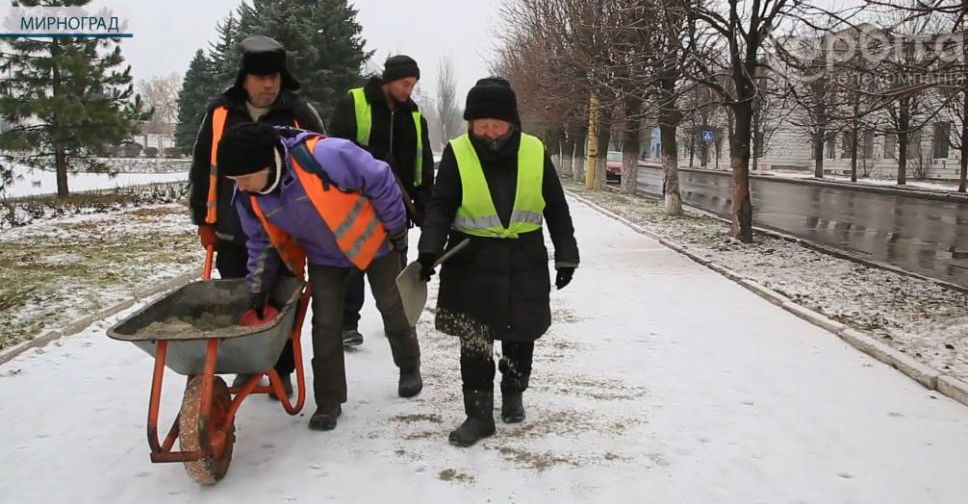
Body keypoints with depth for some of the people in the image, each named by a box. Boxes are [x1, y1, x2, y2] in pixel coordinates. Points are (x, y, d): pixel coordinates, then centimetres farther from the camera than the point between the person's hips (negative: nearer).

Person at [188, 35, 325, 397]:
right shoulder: (221, 113, 1)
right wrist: (204, 220, 7)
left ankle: (282, 369, 23)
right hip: (233, 233, 2)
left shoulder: (299, 114, -5)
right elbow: (202, 170, 8)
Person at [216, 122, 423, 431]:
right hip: (324, 256, 4)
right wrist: (259, 289, -4)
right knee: (325, 323, -1)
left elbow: (380, 181, -26)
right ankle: (329, 401, 13)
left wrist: (395, 228, -15)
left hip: (372, 240, -3)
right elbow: (261, 243, -1)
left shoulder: (326, 156, -40)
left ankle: (410, 367, 39)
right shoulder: (248, 196, -19)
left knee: (393, 307, 14)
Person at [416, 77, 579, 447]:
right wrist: (430, 250, -22)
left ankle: (513, 394, 38)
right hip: (472, 262, -2)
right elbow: (441, 207, -7)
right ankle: (479, 413, 12)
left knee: (521, 334, 15)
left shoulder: (535, 153, -3)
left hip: (525, 262, 2)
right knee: (474, 341, 0)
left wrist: (566, 256, 6)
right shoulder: (457, 153, -7)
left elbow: (556, 209, 5)